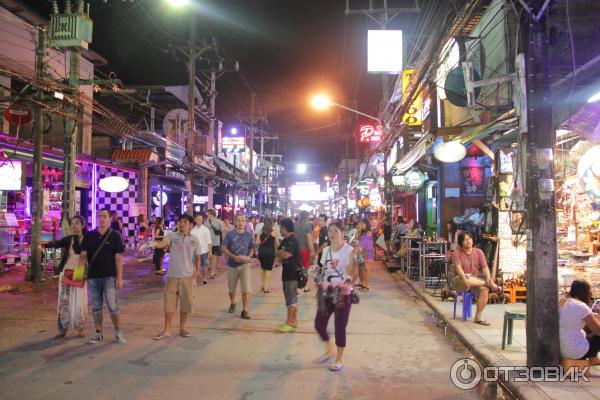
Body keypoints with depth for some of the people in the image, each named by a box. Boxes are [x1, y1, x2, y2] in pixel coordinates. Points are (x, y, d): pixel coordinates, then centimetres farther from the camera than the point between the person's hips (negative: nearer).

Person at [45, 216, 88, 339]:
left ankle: (80, 329, 12)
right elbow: (57, 244, -15)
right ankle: (63, 329, 13)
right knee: (64, 301, 4)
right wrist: (45, 244, -31)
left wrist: (76, 237, -15)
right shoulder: (68, 239, 3)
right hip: (66, 273, 3)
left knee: (79, 302, 0)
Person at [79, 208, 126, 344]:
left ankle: (118, 332, 11)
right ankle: (98, 333, 23)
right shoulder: (89, 236, 7)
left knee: (112, 305, -4)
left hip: (109, 276, -3)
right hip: (93, 276, 4)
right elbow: (83, 255, 5)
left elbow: (118, 257, -5)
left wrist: (119, 277, -9)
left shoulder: (115, 236, -2)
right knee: (96, 306, 11)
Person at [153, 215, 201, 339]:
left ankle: (182, 328, 25)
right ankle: (167, 330, 15)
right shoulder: (172, 235, -3)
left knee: (186, 303, 9)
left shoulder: (194, 239, 1)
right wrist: (153, 244, -44)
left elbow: (198, 257, 10)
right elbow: (162, 244, -22)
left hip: (187, 276, 1)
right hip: (172, 275, -1)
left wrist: (197, 272, 1)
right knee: (169, 302, 5)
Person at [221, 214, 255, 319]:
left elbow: (252, 249, 11)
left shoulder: (248, 235, 2)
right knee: (232, 288, 16)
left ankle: (244, 310, 0)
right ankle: (232, 304, 43)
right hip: (232, 264, 0)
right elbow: (223, 248, -6)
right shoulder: (230, 234, -4)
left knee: (246, 288, -9)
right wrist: (234, 256, -19)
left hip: (245, 264, 0)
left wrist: (249, 256, -10)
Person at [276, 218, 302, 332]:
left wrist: (280, 254, -4)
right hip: (287, 272, 10)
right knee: (291, 297, 15)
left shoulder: (293, 240, -17)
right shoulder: (285, 240, 14)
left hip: (293, 272, -10)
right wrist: (282, 253, -9)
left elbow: (286, 255, -24)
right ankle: (294, 320, 23)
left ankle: (289, 323, -1)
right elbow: (278, 253, 12)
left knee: (291, 297, -5)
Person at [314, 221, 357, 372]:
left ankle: (339, 359, 21)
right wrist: (320, 285, 7)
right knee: (319, 324, 7)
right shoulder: (326, 250, 7)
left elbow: (350, 272, -22)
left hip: (343, 293, -6)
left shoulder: (349, 250, -12)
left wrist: (353, 257, -33)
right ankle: (330, 350, 33)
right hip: (327, 293, 6)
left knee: (340, 327, 2)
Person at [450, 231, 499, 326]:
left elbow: (485, 268, 1)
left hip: (477, 281, 3)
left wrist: (488, 277, -21)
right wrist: (465, 279, -35)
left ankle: (477, 317, -20)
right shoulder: (457, 253, -3)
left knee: (484, 290, -29)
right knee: (468, 279, -39)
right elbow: (458, 268, -17)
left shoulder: (479, 252, 8)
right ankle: (489, 284, -18)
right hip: (460, 281, -3)